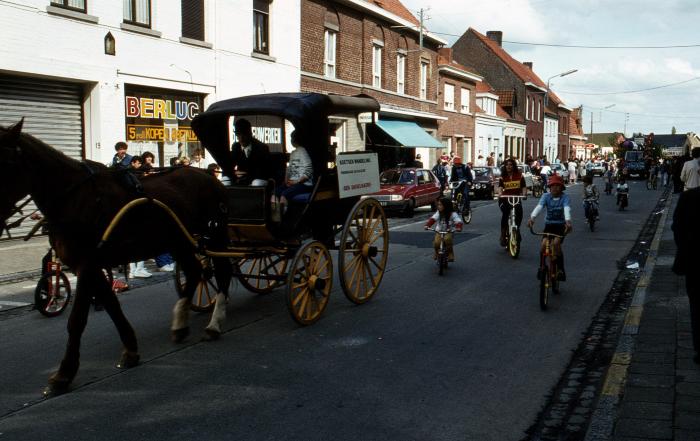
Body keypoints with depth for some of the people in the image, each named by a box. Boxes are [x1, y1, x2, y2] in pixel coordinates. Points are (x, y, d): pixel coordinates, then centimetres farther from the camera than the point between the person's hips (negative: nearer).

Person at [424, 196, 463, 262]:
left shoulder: (452, 214, -12)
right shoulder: (438, 213, -4)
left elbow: (458, 221, -22)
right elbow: (432, 219, -15)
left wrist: (458, 227, -44)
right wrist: (427, 225, -32)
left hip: (449, 232, -2)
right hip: (439, 231, 2)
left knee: (447, 239, -34)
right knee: (436, 242, -21)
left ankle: (450, 254, -13)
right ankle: (437, 252, 13)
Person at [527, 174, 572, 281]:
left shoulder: (565, 197, -11)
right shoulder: (546, 196, -5)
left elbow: (567, 209, -30)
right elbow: (539, 207, -23)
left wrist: (568, 221, -51)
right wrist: (532, 217, -43)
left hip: (561, 225, -2)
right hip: (549, 224, 2)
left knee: (556, 243, -26)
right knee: (544, 244, -18)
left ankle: (561, 269, -12)